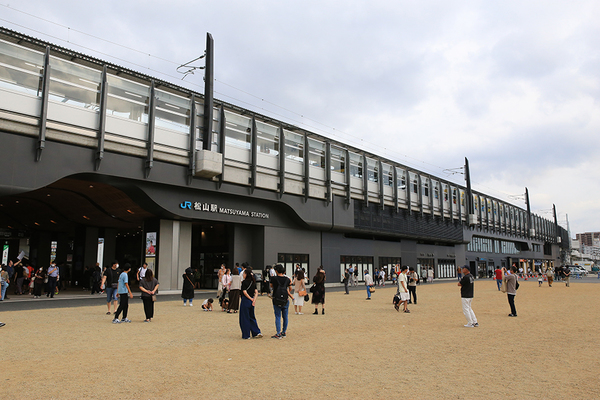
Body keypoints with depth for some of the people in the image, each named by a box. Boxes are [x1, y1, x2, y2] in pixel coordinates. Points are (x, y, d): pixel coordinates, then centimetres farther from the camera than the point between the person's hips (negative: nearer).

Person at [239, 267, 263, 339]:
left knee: (244, 318, 3)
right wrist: (254, 300, -6)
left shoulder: (244, 282, -12)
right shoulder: (253, 282, 8)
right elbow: (256, 292, 3)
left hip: (245, 301, -7)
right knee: (251, 317, 17)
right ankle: (257, 332, 10)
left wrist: (251, 298, -8)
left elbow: (244, 292, -18)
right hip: (251, 301, 7)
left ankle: (246, 335, 7)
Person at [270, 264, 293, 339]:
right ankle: (284, 332, 22)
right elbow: (290, 289, 12)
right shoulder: (287, 279, 0)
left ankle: (278, 334, -2)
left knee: (278, 317, 1)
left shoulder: (274, 279, -8)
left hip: (276, 300, -3)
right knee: (285, 317, 13)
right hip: (286, 300, 3)